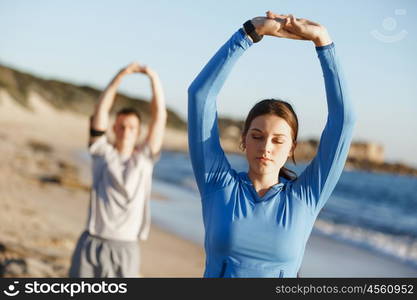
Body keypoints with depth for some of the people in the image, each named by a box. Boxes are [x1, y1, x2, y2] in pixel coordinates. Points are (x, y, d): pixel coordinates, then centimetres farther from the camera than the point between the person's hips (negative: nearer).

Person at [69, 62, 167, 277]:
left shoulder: (144, 158, 5)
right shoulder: (102, 153, 4)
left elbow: (160, 116, -2)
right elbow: (101, 112, -4)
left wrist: (154, 78, -8)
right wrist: (119, 78, -10)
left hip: (125, 249, 0)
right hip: (92, 243, 0)